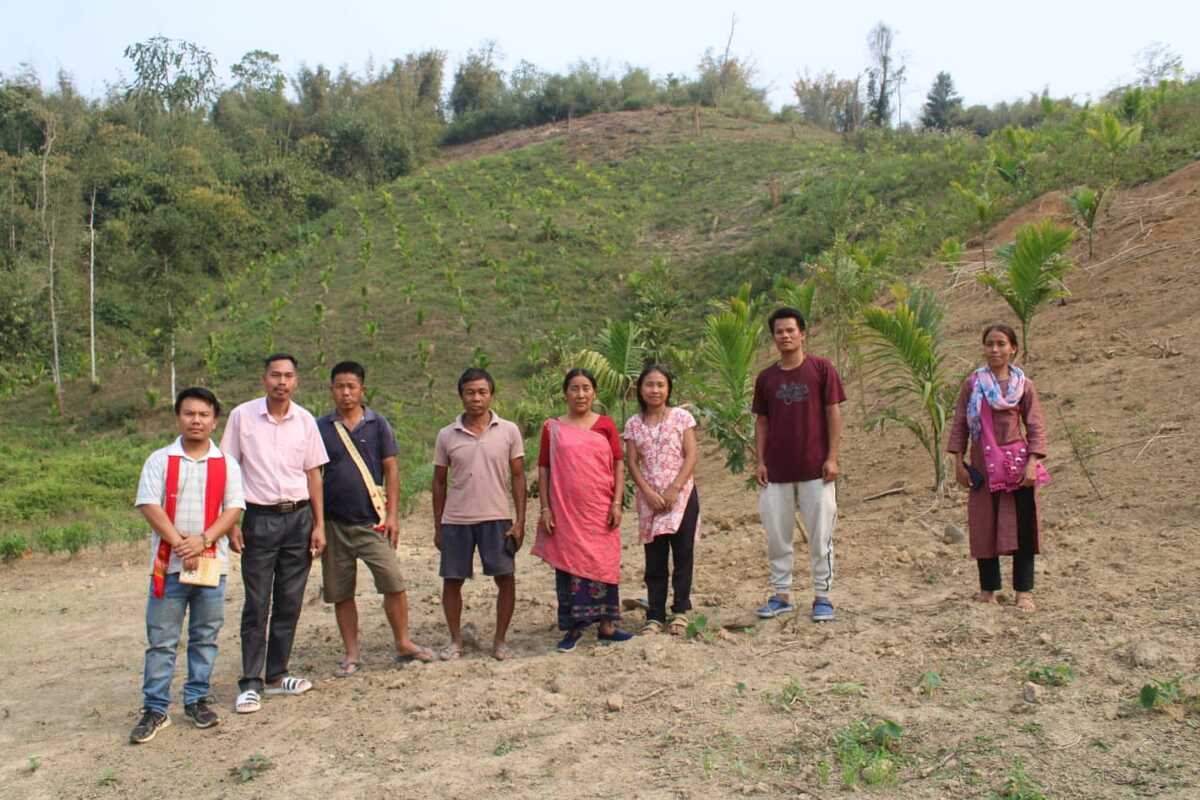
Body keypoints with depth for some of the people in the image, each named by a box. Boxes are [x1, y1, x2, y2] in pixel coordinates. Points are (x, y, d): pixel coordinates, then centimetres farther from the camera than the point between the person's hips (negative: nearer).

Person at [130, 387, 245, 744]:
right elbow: (149, 506, -7)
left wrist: (203, 540, -16)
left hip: (211, 563, 1)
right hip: (168, 564, -1)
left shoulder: (227, 464, 4)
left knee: (205, 637, 11)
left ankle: (197, 699, 23)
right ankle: (155, 708, 13)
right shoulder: (160, 460, 1)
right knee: (161, 640, 4)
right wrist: (180, 545, -16)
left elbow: (233, 509, -2)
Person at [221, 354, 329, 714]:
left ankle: (277, 674, 21)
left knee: (290, 602, 8)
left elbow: (313, 473, 8)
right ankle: (250, 683, 9)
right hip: (259, 518, -3)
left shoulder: (305, 421, 4)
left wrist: (319, 524, 5)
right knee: (257, 605, 0)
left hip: (298, 518, 3)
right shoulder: (242, 415, -3)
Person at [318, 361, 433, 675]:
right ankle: (352, 654, 20)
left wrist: (392, 514, -5)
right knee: (340, 593, 7)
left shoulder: (377, 424, 2)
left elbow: (391, 470, 2)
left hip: (372, 520, -1)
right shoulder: (320, 428, 4)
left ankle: (403, 644, 9)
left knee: (394, 582, -8)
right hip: (333, 522, 1)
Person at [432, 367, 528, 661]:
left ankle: (500, 640, 16)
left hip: (497, 518, -1)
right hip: (456, 520, 1)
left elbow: (518, 477, 2)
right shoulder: (446, 435, 2)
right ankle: (455, 640, 23)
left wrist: (520, 520, -4)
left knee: (505, 579, 0)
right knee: (452, 581, 6)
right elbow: (439, 482, 8)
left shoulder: (509, 431, -1)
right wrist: (437, 526, 7)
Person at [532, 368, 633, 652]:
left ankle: (606, 626, 16)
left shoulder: (605, 425, 5)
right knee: (568, 565, 3)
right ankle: (573, 627, 13)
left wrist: (617, 503, -4)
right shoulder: (552, 428, 4)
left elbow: (618, 465, 4)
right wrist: (545, 508, -2)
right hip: (565, 511, -1)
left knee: (603, 563, 5)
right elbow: (543, 469, 4)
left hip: (601, 510, 1)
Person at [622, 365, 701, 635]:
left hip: (681, 494, -2)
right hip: (649, 498, 2)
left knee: (683, 552, 2)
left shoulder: (681, 417, -1)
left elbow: (691, 455, -5)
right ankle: (655, 615, 13)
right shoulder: (633, 424, 6)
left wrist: (674, 489, -13)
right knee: (654, 558, 7)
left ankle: (680, 610, 14)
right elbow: (632, 463, 2)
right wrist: (649, 493, -10)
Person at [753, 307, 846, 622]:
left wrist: (832, 457, -8)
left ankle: (823, 597, 14)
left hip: (815, 469, -3)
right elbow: (761, 421, 10)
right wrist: (760, 461, 3)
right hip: (776, 471, 3)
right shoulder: (766, 378, 8)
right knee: (777, 537, 8)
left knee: (820, 536, 3)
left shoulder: (821, 369, -2)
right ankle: (781, 595, 20)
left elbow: (834, 413, -2)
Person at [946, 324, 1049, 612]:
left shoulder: (1023, 385, 2)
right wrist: (958, 462, -2)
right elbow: (959, 424, 4)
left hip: (1017, 463, -1)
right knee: (984, 527, 6)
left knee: (1023, 527, -1)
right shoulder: (972, 384, 3)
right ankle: (988, 590, 18)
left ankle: (1023, 592, 8)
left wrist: (1032, 462, -11)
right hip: (983, 464, 1)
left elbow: (1036, 427, 0)